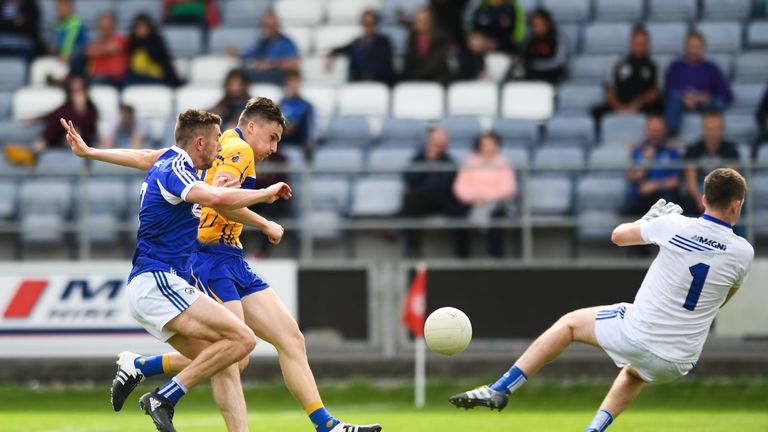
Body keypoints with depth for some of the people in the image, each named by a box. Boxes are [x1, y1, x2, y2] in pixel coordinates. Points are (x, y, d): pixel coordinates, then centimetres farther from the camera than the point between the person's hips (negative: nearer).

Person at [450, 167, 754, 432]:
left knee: (569, 323, 22)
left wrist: (648, 220, 28)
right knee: (635, 374, 39)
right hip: (678, 363, 3)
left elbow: (618, 235, 10)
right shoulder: (742, 252, -8)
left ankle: (500, 389, 16)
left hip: (636, 335, -2)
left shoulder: (672, 226, -10)